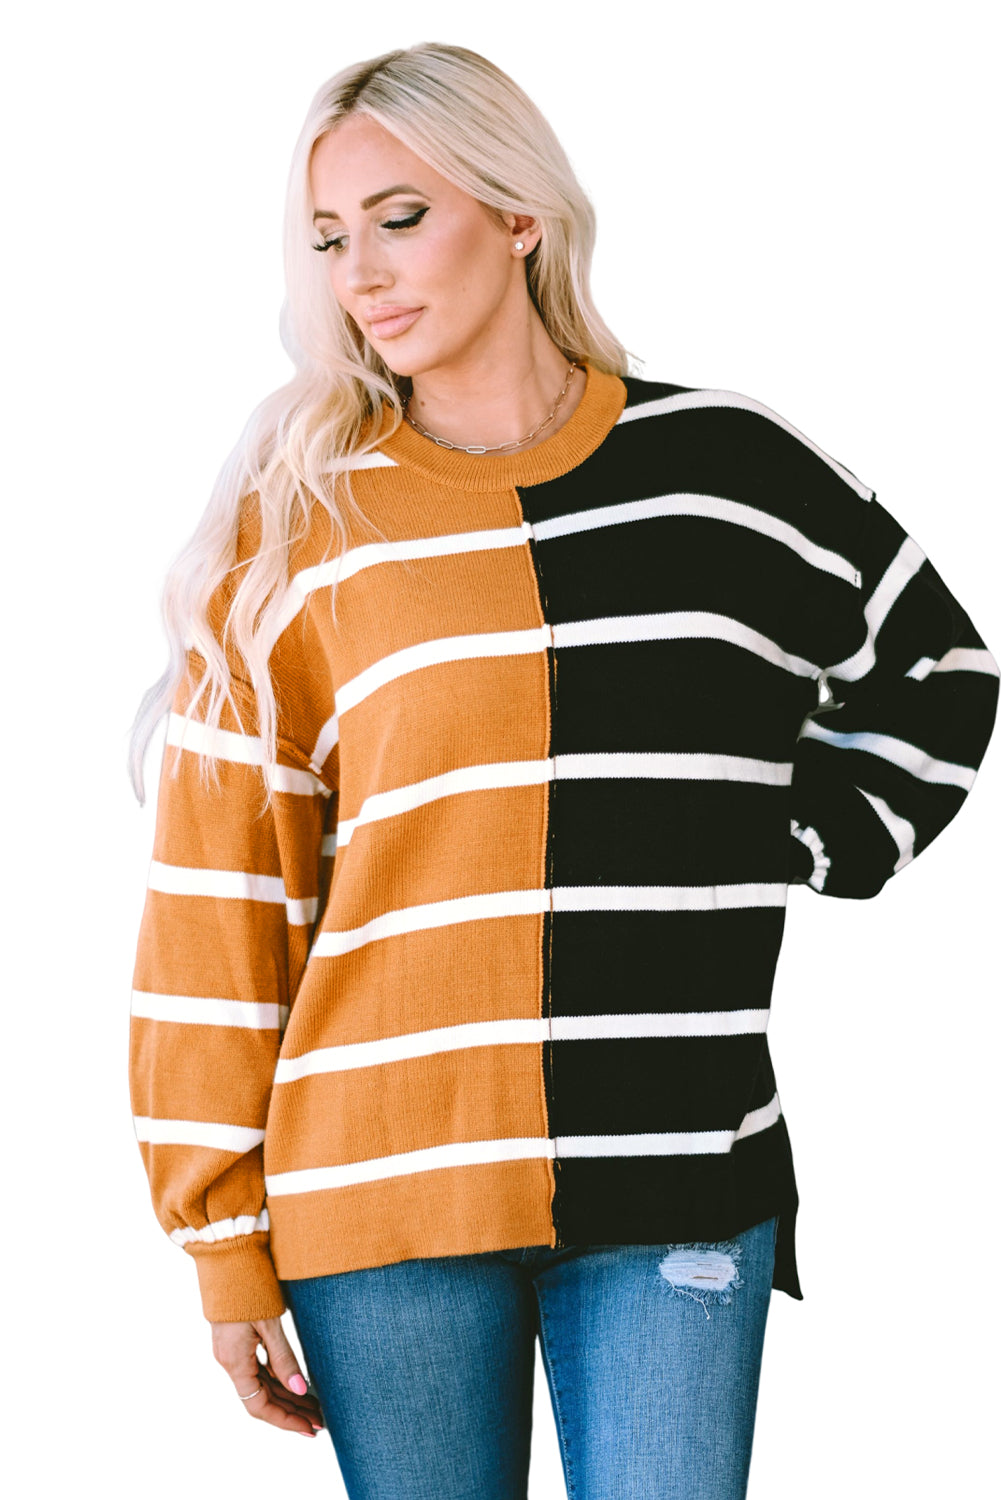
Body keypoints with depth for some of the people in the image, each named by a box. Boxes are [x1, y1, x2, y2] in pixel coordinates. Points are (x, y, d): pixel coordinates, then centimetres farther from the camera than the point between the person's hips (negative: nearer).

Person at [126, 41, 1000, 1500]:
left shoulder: (725, 470, 5)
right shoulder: (300, 524, 2)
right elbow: (220, 891, 2)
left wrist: (800, 844, 6)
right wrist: (225, 1242, 0)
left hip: (678, 1188, 0)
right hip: (380, 1196, 0)